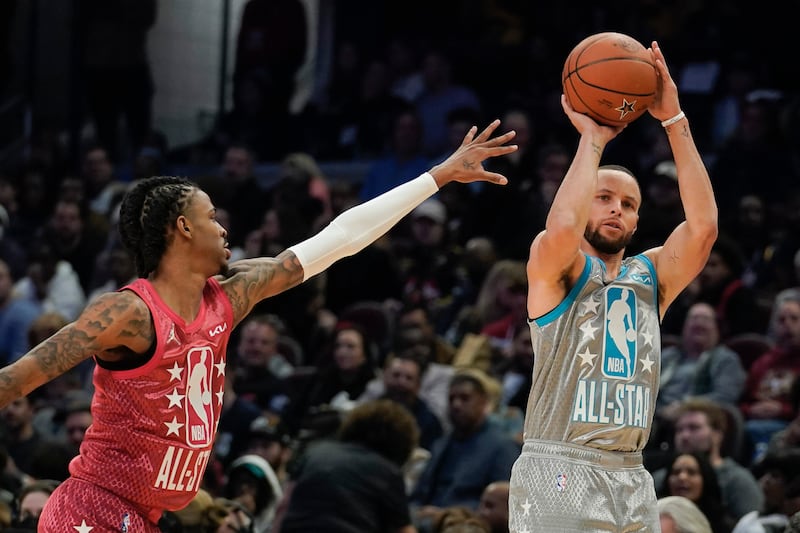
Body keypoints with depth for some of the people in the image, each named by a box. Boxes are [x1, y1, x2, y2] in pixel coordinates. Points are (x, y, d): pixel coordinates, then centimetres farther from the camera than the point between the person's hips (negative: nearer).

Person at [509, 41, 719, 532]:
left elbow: (703, 226, -1)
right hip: (558, 474, -5)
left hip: (631, 479, 5)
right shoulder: (554, 268, 2)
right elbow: (562, 228, -22)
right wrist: (592, 139, -9)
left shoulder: (652, 276, 15)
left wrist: (674, 120, -4)